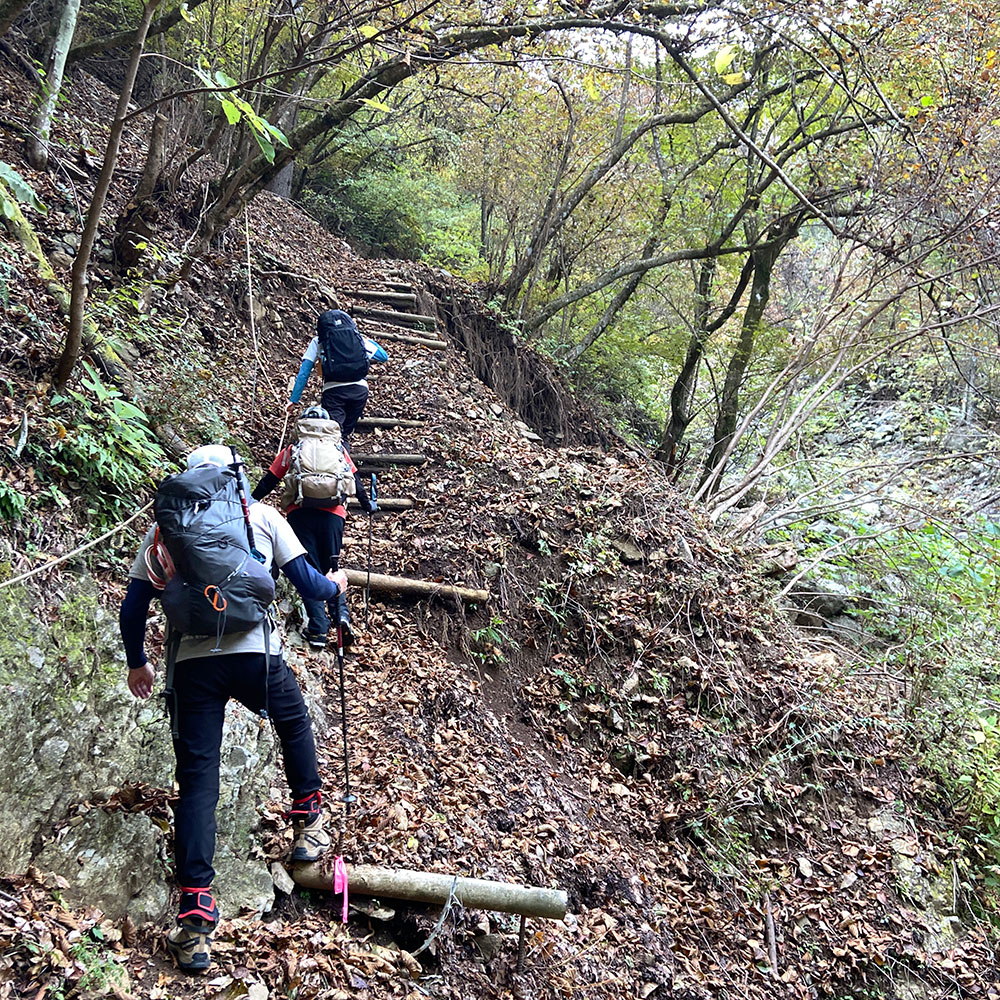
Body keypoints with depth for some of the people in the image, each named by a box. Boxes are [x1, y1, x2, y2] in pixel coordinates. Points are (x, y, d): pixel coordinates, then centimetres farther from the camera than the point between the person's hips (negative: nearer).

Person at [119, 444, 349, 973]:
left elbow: (132, 609, 14)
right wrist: (336, 583, 32)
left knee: (196, 780, 4)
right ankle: (309, 821, 38)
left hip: (190, 663, 1)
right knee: (295, 725, 29)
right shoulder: (262, 516, 11)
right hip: (254, 653, -1)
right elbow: (308, 584, 10)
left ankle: (194, 916, -1)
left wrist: (137, 663, 30)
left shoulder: (164, 526, 16)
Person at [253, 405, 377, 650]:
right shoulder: (338, 449, 19)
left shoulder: (292, 450, 16)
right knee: (330, 568, 14)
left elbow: (269, 481, 16)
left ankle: (318, 629, -7)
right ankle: (341, 615, -8)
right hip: (333, 513, 1)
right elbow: (356, 481, 23)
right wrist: (367, 506, 37)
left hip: (300, 512, -1)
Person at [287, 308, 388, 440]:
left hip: (333, 390, -3)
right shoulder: (359, 338, 20)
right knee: (346, 433, 17)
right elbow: (384, 356, 28)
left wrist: (294, 400, 14)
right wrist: (370, 341, 45)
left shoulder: (317, 341, 17)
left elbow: (303, 373, 12)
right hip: (360, 389, 3)